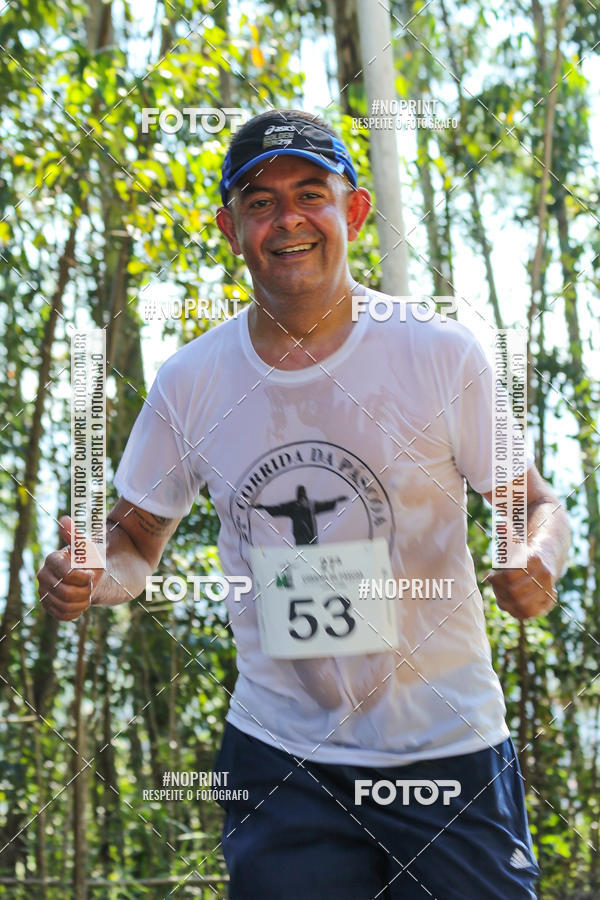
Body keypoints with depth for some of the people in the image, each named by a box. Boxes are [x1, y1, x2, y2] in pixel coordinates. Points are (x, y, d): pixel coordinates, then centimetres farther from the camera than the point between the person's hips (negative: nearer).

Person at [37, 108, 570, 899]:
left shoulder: (440, 353, -8)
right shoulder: (190, 383, -1)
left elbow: (533, 504, 1)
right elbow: (136, 543, 8)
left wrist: (536, 561, -22)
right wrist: (90, 575, -14)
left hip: (447, 745, -1)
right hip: (278, 755, 2)